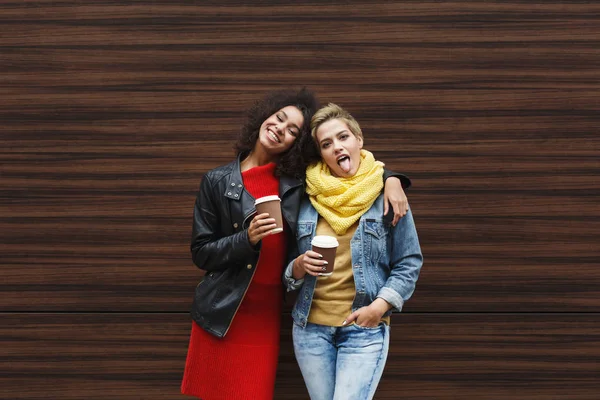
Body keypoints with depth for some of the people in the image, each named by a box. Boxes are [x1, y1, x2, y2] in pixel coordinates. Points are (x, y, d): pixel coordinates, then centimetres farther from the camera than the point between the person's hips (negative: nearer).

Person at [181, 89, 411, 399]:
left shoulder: (296, 180, 3)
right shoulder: (217, 181, -1)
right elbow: (201, 253, -1)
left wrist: (391, 180, -6)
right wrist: (247, 238, -16)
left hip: (267, 314, 1)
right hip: (222, 315, -1)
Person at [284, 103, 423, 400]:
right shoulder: (306, 200, 5)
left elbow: (409, 263, -1)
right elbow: (289, 270, 12)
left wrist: (380, 305, -13)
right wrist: (299, 267, -10)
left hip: (365, 330, -3)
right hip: (310, 326, 3)